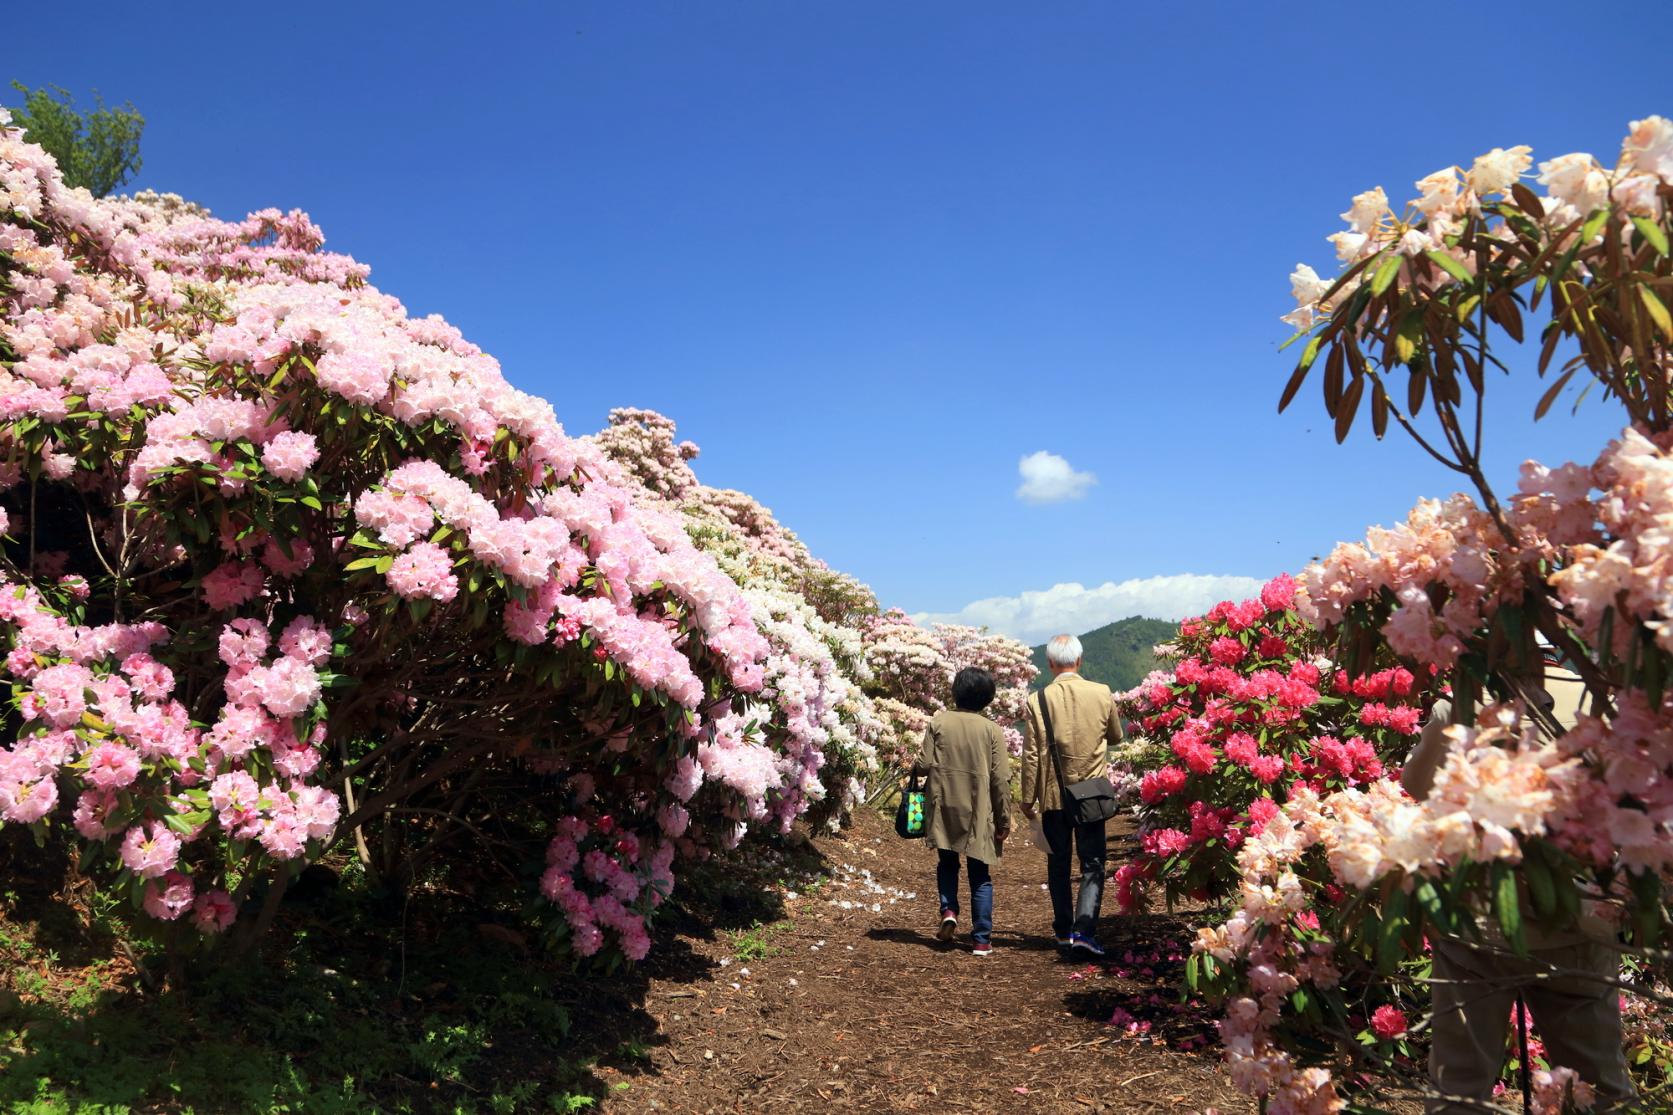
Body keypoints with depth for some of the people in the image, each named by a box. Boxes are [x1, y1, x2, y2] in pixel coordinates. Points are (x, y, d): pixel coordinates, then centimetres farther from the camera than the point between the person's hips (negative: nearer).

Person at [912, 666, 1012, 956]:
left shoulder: (938, 722, -5)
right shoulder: (992, 730, -6)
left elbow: (924, 764, -8)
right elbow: (1001, 779, -6)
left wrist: (913, 769, 16)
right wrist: (1004, 819, 2)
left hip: (944, 808, 1)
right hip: (979, 813, 0)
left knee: (947, 862, 22)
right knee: (980, 876, 9)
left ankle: (949, 910, 1)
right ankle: (981, 939, 8)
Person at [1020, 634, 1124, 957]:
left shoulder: (1037, 701, -10)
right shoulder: (1102, 694, -6)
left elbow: (1032, 755, -7)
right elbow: (1116, 737, 10)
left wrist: (1028, 799, 2)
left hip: (1053, 796, 0)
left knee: (1058, 866, 14)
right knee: (1092, 865, 6)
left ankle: (1064, 931, 20)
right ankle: (1084, 929, -8)